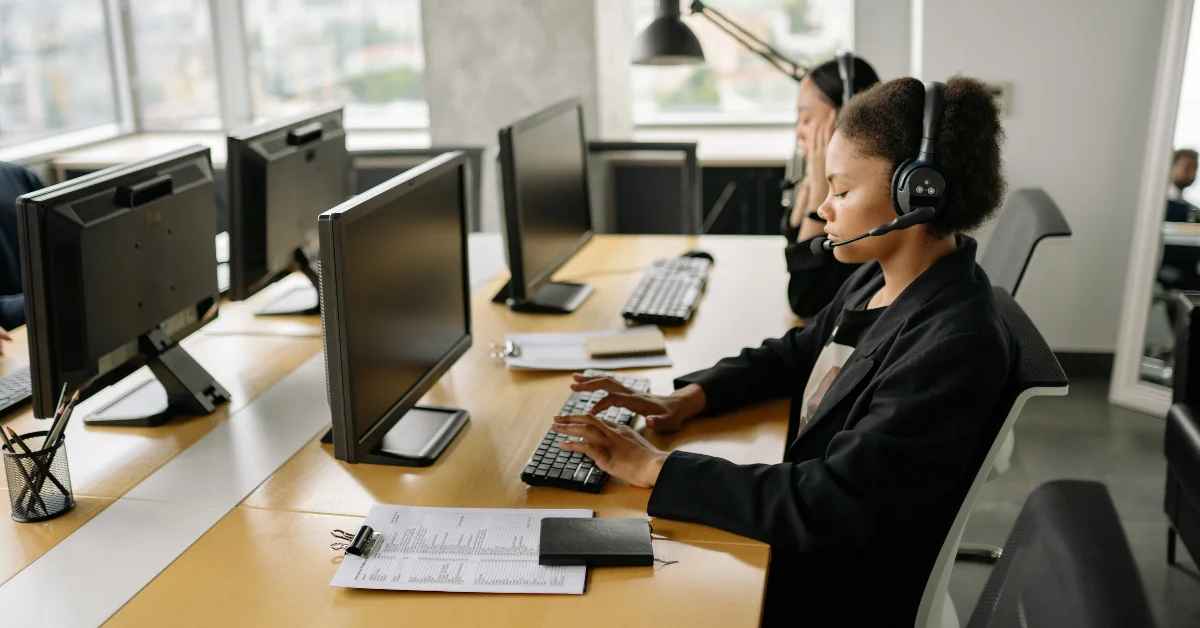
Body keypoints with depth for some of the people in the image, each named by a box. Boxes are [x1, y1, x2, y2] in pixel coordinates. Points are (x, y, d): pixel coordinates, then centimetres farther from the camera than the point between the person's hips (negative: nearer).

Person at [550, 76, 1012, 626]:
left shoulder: (956, 346, -28)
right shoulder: (882, 277, -1)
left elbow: (824, 507, -30)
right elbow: (796, 354, 14)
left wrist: (653, 467, -26)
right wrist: (686, 398, -2)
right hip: (795, 544, 7)